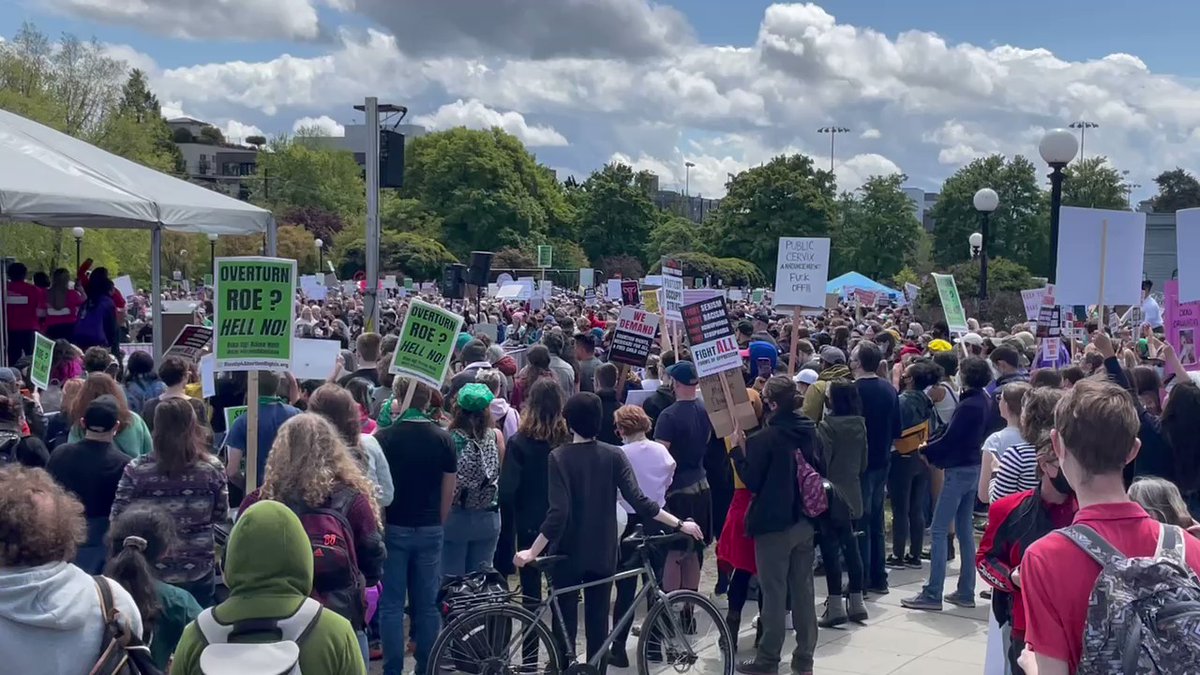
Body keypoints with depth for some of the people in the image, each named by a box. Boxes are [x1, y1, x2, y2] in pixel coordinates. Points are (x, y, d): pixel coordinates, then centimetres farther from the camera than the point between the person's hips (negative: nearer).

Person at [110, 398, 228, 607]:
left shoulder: (136, 470, -12)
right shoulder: (212, 468, -9)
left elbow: (117, 520, -6)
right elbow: (221, 517, 1)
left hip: (149, 573, 0)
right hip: (198, 572, 1)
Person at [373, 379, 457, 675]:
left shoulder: (384, 437, -10)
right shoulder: (444, 439, -2)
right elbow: (449, 491, 2)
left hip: (394, 529, -2)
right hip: (430, 531, 3)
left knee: (392, 605, 5)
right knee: (427, 604, 10)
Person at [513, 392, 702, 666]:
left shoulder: (559, 457, -12)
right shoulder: (614, 455, -5)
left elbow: (558, 513, -21)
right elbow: (638, 501, -13)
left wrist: (532, 552, -17)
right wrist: (680, 524, -7)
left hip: (568, 554, -2)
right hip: (602, 554, 3)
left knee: (566, 624, 8)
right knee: (598, 624, 11)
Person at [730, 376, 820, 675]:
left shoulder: (764, 437, -16)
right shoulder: (809, 430, 4)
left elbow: (752, 481, -12)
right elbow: (819, 471, 13)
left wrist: (740, 449, -4)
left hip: (774, 524, -6)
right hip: (805, 521, 6)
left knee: (774, 593, 1)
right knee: (803, 590, 11)